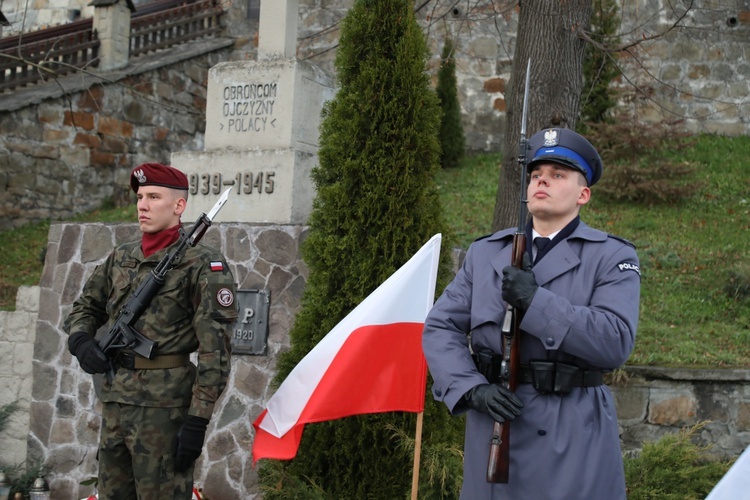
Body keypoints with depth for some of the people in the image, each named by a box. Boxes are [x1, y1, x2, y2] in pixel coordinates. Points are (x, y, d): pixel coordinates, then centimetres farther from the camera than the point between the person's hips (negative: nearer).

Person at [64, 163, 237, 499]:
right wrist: (81, 341, 2)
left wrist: (198, 420, -16)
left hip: (164, 406, -7)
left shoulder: (202, 265, -8)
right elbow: (85, 307, 25)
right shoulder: (121, 258, 13)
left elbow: (215, 349, -12)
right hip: (114, 401, 7)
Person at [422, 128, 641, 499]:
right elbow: (440, 328, 5)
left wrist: (536, 301, -19)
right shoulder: (485, 253, 11)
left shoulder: (612, 258, 1)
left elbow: (615, 342, -13)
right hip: (492, 426, 3)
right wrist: (472, 389, -11)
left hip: (573, 438, -3)